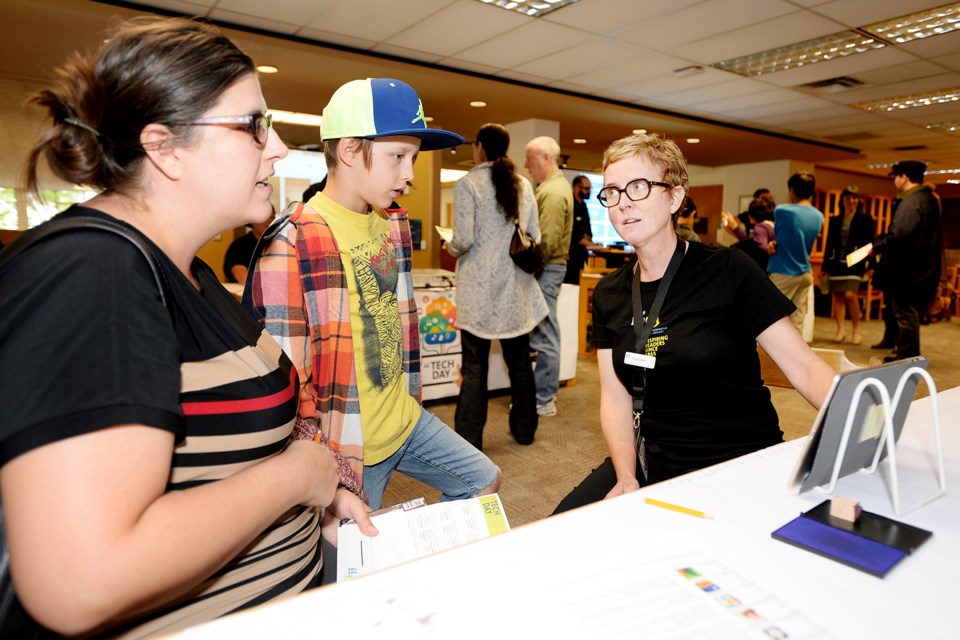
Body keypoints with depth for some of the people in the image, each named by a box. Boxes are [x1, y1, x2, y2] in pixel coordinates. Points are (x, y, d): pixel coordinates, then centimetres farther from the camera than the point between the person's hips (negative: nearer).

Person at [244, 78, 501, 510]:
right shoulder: (292, 243, -20)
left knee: (484, 482, 20)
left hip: (404, 420, 8)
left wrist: (409, 403, 16)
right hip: (350, 447, -8)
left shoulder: (392, 224, 5)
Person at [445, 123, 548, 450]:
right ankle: (524, 428, 28)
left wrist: (450, 248, 6)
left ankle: (470, 438, 9)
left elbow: (464, 240, -15)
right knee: (519, 360, 15)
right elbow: (535, 237, 8)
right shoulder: (523, 184, 6)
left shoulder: (467, 184, -8)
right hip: (516, 287, 5)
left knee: (474, 365, 2)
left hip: (479, 288, -4)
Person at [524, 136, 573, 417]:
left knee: (544, 337, -4)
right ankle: (547, 390, 27)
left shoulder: (553, 192, -16)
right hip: (549, 267, 11)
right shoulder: (554, 185, 16)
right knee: (546, 334, 16)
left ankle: (543, 401, 6)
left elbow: (546, 243, -22)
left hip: (547, 269, -11)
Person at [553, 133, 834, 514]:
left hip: (742, 466, -3)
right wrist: (627, 479, -14)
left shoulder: (727, 272, -10)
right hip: (652, 462, 4)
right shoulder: (609, 294, 3)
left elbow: (803, 367, -11)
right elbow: (616, 398, 0)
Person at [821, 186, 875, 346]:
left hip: (854, 263, -4)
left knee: (850, 295, -15)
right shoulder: (834, 220, 13)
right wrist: (825, 266, 9)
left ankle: (856, 330, -1)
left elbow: (869, 242, 1)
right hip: (836, 262, 4)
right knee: (837, 296, 3)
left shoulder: (865, 219, 4)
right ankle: (840, 330, 9)